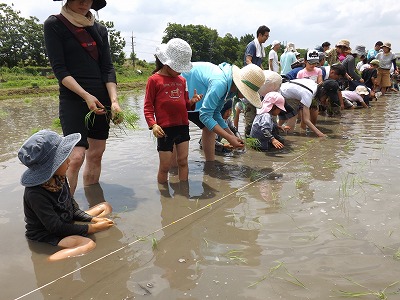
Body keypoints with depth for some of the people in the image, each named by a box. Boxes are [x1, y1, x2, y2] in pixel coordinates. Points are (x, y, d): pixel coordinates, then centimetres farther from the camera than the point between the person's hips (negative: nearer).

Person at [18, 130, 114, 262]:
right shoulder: (35, 194, -27)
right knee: (88, 245, -36)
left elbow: (73, 209, 7)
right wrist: (92, 228, -22)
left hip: (66, 223, 10)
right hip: (46, 236, -9)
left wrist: (93, 219, -8)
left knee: (106, 207, 14)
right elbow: (56, 227, -25)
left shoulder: (59, 178, -2)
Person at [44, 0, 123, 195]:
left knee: (96, 154, 7)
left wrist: (114, 101, -9)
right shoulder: (54, 24, -1)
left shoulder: (99, 29, 12)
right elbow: (59, 69, -9)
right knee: (76, 156, -16)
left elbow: (108, 68, 5)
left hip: (101, 98, 5)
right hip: (73, 98, -5)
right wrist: (86, 96, -19)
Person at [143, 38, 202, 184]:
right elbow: (148, 107, -4)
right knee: (165, 166, 2)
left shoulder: (182, 80, 12)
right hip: (165, 128, -5)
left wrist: (192, 101, -2)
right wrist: (153, 124, -18)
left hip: (183, 126, 5)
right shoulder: (154, 80, -3)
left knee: (183, 161, 10)